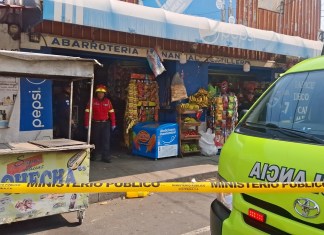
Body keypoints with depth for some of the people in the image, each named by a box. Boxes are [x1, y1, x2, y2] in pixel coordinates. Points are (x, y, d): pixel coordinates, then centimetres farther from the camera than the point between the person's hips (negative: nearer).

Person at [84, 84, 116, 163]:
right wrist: (87, 124, -9)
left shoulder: (108, 101, 5)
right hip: (95, 124, -1)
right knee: (96, 140, 9)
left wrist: (113, 124, 4)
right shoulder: (92, 101, -3)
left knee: (106, 140, -3)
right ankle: (96, 156, 24)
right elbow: (87, 113, -5)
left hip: (106, 124, 1)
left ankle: (106, 156, 0)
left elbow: (111, 113, 6)